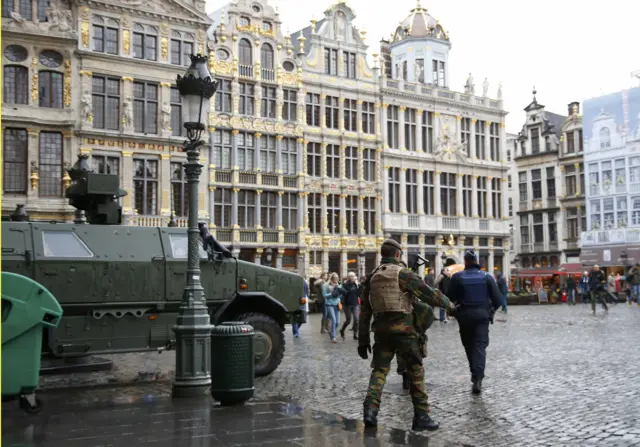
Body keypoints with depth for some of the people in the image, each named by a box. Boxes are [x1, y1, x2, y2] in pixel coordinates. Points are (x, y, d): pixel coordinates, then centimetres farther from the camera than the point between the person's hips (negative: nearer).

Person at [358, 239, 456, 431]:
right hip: (403, 328, -5)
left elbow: (365, 312, 12)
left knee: (379, 370, 11)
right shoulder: (403, 273, -6)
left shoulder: (372, 277, 11)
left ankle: (370, 411, -5)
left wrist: (363, 340, 16)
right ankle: (421, 416, 7)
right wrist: (448, 303, 14)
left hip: (381, 329, 5)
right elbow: (429, 294, -6)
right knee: (416, 371, 5)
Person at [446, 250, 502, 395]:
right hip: (482, 315, 0)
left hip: (464, 316, 0)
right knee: (480, 346, -2)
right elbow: (498, 299, -2)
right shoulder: (487, 277, -1)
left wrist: (454, 310, 13)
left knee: (469, 346, 16)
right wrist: (491, 310, 16)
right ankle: (478, 379, -18)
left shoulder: (457, 277, -4)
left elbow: (449, 298, -6)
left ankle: (475, 375, 26)